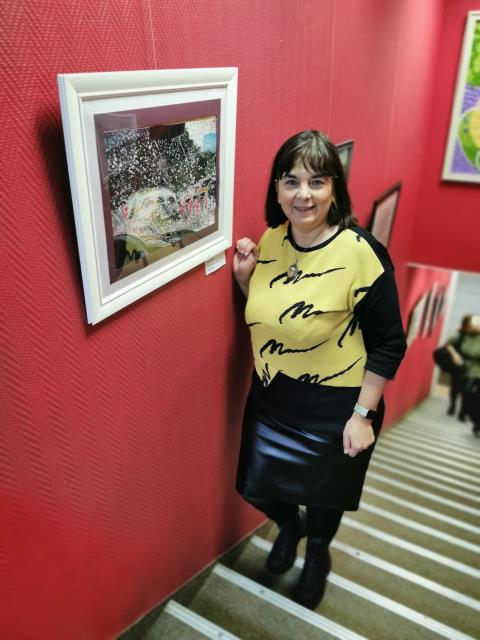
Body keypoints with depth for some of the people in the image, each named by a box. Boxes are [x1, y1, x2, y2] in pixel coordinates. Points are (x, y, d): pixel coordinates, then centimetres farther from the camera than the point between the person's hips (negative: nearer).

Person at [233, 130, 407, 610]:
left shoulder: (361, 253, -22)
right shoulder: (271, 240, -6)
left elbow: (388, 344, -15)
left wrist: (362, 415, -15)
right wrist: (245, 277, -10)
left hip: (333, 411, -4)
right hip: (269, 400, 5)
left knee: (323, 494, 21)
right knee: (256, 488, 20)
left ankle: (318, 555, 56)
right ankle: (290, 525, 56)